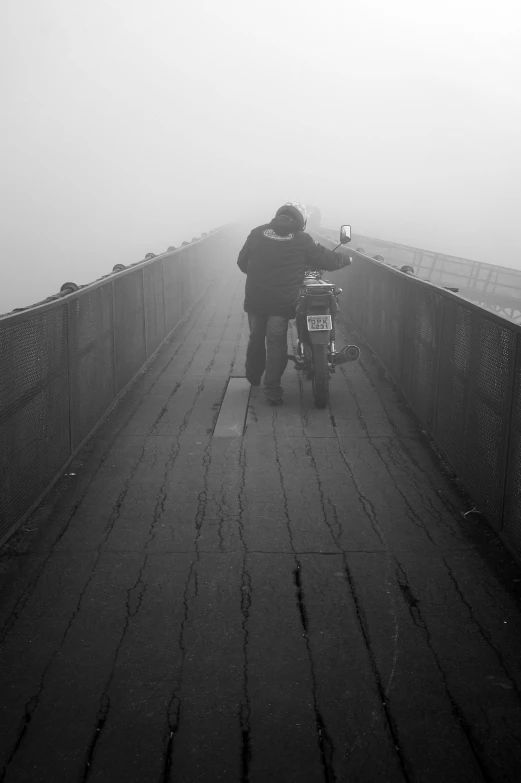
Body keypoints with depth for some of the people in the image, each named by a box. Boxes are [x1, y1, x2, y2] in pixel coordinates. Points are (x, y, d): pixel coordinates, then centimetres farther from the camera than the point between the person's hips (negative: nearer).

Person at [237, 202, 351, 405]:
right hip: (282, 302, -3)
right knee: (276, 343, 3)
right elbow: (327, 260, 3)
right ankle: (272, 391, 3)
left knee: (256, 338, 20)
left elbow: (242, 262, 12)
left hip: (254, 300, 3)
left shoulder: (257, 233, 5)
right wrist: (346, 259, 23)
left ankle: (253, 377, 39)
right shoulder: (301, 240, -3)